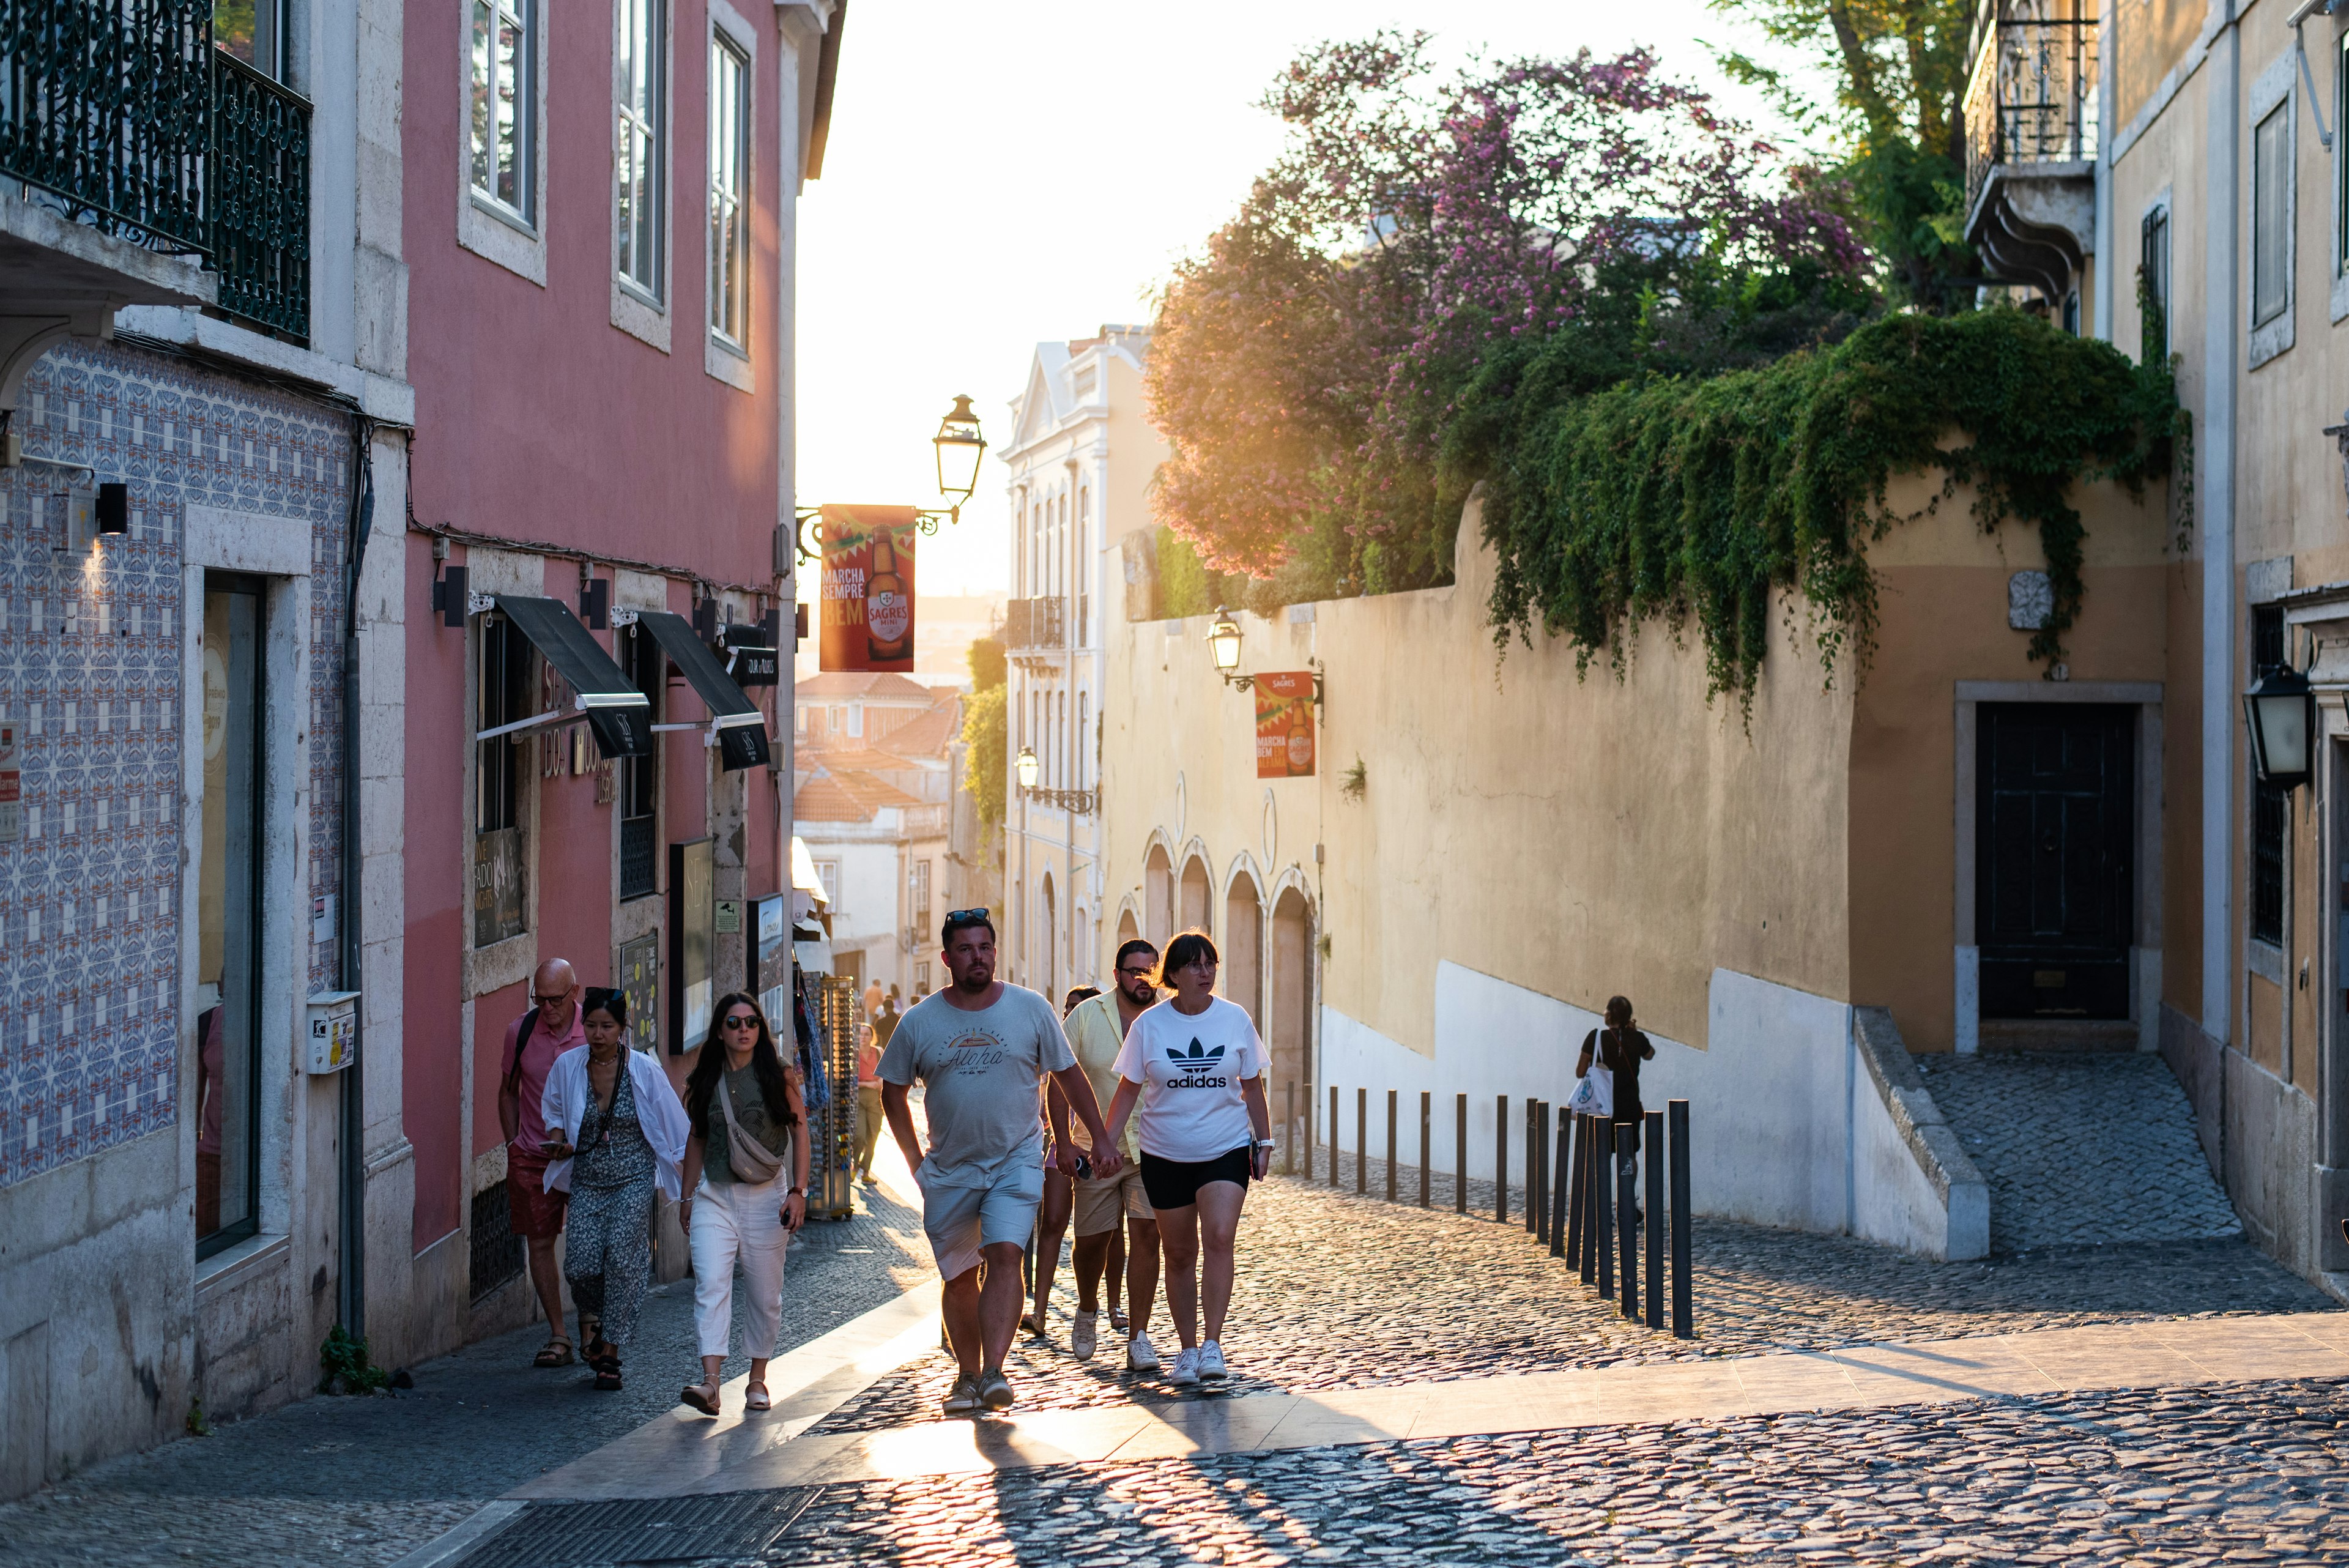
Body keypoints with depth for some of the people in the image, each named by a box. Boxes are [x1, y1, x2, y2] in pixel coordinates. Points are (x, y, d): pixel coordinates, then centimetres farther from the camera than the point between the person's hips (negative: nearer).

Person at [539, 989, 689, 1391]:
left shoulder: (645, 1070, -9)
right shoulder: (567, 1066, -3)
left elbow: (674, 1127, -1)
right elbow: (554, 1110, 17)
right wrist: (557, 1139, -4)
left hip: (634, 1179, -2)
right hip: (586, 1179, 2)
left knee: (622, 1259, -14)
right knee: (582, 1261, -12)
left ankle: (610, 1354, -3)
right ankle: (590, 1316, 24)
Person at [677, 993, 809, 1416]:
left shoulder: (777, 1076, 1)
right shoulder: (706, 1080, 7)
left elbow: (799, 1133, 1)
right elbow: (697, 1140, 16)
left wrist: (798, 1191, -7)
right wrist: (688, 1197, 16)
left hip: (766, 1195, -1)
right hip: (714, 1196, 1)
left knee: (764, 1293, 5)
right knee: (710, 1285, -14)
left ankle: (758, 1381, 19)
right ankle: (710, 1382, -22)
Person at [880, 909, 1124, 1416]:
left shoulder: (1031, 1009, -2)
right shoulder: (919, 1023, -1)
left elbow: (1069, 1075, 7)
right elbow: (893, 1092, 10)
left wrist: (1101, 1140, 5)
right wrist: (914, 1160, 5)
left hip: (1017, 1161, -2)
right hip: (949, 1170, 2)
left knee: (1005, 1255, -20)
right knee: (959, 1277, 8)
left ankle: (994, 1373, -25)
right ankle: (967, 1375, 23)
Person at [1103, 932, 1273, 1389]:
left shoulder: (1235, 1019, 0)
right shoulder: (1149, 1025, -2)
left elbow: (1252, 1087, 8)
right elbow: (1128, 1089, 3)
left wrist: (1264, 1142, 6)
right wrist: (1107, 1143, -3)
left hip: (1227, 1150, -1)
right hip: (1165, 1156, 1)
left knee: (1219, 1238, -19)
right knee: (1179, 1254, 7)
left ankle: (1213, 1345, -17)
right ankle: (1187, 1350, 18)